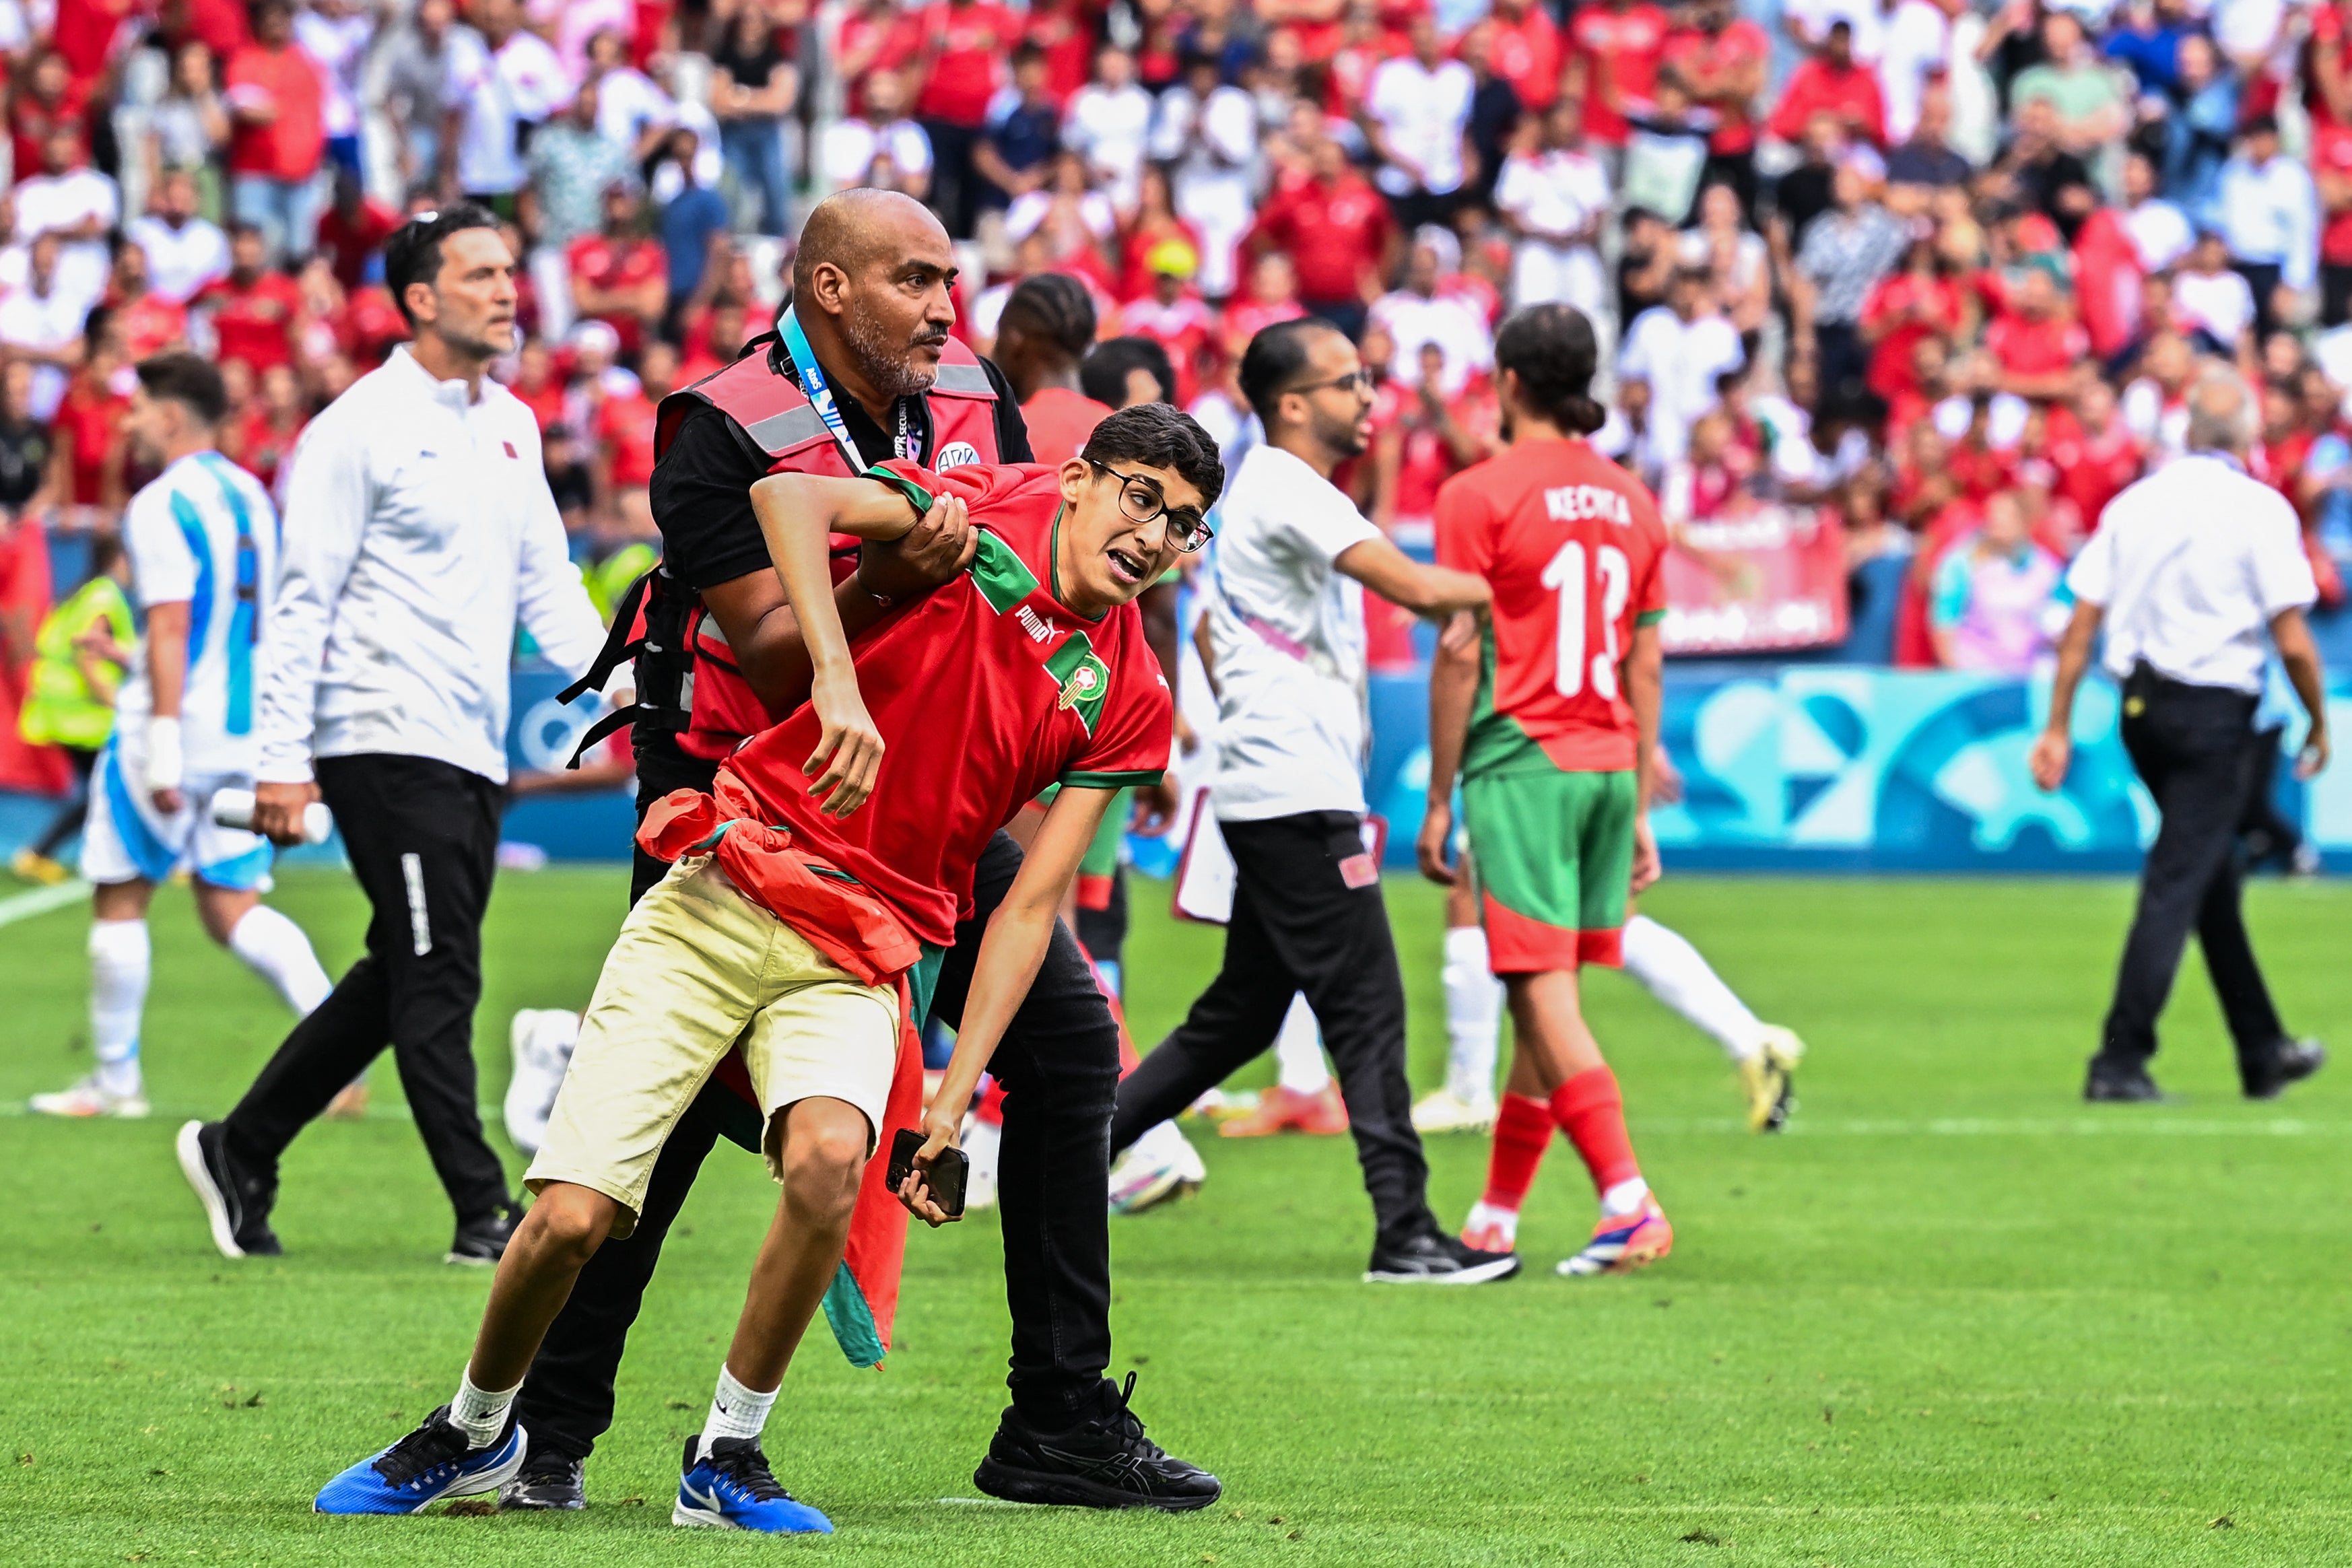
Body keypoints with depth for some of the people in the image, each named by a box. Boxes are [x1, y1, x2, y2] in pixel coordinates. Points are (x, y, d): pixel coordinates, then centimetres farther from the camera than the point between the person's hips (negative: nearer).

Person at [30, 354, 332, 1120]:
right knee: (233, 908, 7)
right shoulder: (250, 496, 13)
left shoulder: (163, 505, -12)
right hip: (249, 729, 7)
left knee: (120, 897, 6)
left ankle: (116, 1078, 12)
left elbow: (172, 627, -20)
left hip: (178, 720, -7)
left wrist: (163, 746, -24)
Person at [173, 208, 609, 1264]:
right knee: (438, 979, -9)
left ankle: (239, 1153, 25)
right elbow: (304, 599, -10)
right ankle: (482, 1215, -7)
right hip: (385, 740, -8)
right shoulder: (362, 427, -9)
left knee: (399, 983, 12)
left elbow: (545, 582, 21)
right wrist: (282, 759, -15)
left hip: (472, 749, 8)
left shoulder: (512, 425, 15)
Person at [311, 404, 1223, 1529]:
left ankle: (727, 1458, -10)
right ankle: (474, 1432, 20)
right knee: (571, 1218, -10)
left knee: (828, 1155, -30)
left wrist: (953, 1098, -5)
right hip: (722, 896, -2)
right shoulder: (987, 508, -2)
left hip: (861, 955, 2)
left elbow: (1032, 903, 4)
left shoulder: (1128, 706, 6)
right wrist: (837, 678, -31)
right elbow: (786, 497, -19)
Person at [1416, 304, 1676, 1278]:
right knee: (1544, 997, 11)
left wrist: (1439, 800, -3)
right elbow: (1645, 662, 15)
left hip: (1521, 764, -6)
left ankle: (1628, 1199, -22)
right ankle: (1495, 1217, 18)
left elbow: (1459, 654, -8)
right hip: (1608, 764, 6)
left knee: (1543, 995, -9)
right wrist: (1640, 810, 19)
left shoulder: (1479, 496, -5)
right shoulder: (1631, 501, 12)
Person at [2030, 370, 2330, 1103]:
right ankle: (2120, 1063, -10)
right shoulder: (2259, 507, -8)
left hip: (2142, 710, 6)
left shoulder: (2135, 501, 6)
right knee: (2177, 885, -4)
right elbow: (2293, 641, -11)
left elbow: (2081, 624, 4)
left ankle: (2263, 1053, 29)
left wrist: (2058, 727, 7)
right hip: (2216, 711, -6)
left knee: (2215, 878, 18)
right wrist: (2319, 725, 3)